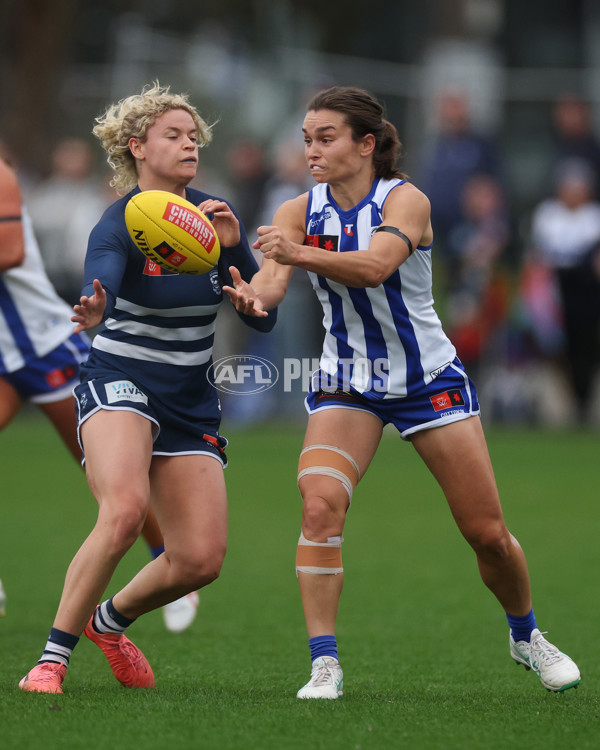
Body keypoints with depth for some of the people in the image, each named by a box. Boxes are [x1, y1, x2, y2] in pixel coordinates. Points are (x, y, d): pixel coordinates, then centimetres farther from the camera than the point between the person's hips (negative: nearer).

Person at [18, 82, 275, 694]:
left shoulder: (213, 216, 3)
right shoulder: (119, 224, -12)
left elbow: (262, 317, 0)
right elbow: (100, 287, -33)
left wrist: (235, 247, -16)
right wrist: (92, 310, -57)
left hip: (191, 405, 6)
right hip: (119, 387, -6)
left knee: (201, 560, -4)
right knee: (125, 508, -33)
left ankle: (110, 620, 27)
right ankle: (53, 657, -23)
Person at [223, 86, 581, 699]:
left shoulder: (405, 200, -18)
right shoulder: (299, 211, -7)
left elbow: (376, 265, -38)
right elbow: (272, 277, -24)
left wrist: (298, 253, -54)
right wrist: (255, 296, -49)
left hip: (429, 378, -2)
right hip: (346, 384, 2)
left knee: (487, 532, 3)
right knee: (320, 503, -25)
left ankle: (526, 636, 32)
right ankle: (324, 665, -21)